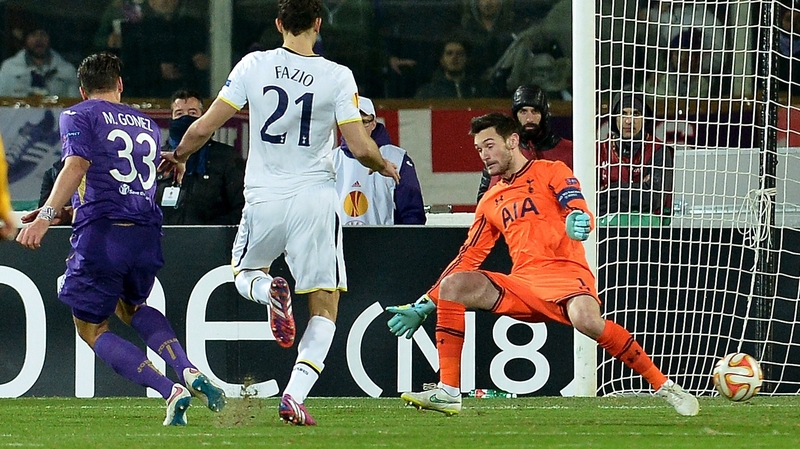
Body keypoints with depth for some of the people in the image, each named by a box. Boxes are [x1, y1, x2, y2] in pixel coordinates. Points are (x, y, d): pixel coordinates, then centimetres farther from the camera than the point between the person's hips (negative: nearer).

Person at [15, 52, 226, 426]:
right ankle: (190, 372, 6)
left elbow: (77, 166, -11)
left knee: (90, 327, 7)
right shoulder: (148, 125, 23)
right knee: (130, 307, 31)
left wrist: (45, 216, -21)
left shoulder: (78, 115, 6)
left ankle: (171, 392, -13)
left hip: (101, 231, -6)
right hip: (147, 233, 6)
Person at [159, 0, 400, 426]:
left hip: (263, 199, 1)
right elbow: (361, 148, -7)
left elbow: (205, 127, -2)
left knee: (244, 274, 28)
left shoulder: (254, 66, -3)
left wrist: (178, 156, 18)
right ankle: (294, 397, -11)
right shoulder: (337, 77, -6)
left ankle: (269, 290, -9)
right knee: (324, 308, 6)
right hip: (314, 199, -1)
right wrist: (384, 166, 16)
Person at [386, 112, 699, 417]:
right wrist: (424, 306, 18)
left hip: (566, 275, -5)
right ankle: (448, 392, -18)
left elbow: (581, 214, -7)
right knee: (453, 286, -15)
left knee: (587, 320, -36)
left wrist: (578, 222, -33)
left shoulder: (551, 172, 8)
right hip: (522, 285, 5)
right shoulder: (490, 203, 23)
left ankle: (663, 386, -25)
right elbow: (466, 261, 24)